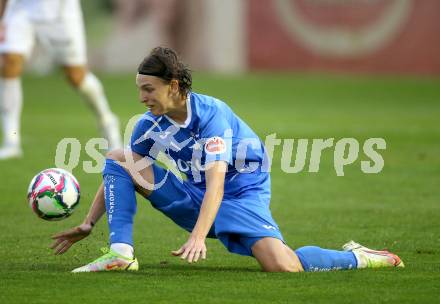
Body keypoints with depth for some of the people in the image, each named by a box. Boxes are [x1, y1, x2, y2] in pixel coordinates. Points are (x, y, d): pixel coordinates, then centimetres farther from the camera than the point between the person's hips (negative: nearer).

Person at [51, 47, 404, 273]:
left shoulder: (211, 114, -26)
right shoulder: (151, 123, -6)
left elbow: (215, 185, -35)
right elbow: (115, 174, 4)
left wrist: (198, 237, -47)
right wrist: (88, 223, -3)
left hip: (241, 194, -6)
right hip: (194, 197, 6)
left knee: (283, 267, -31)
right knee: (117, 158, -8)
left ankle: (356, 257, -2)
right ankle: (121, 254, -16)